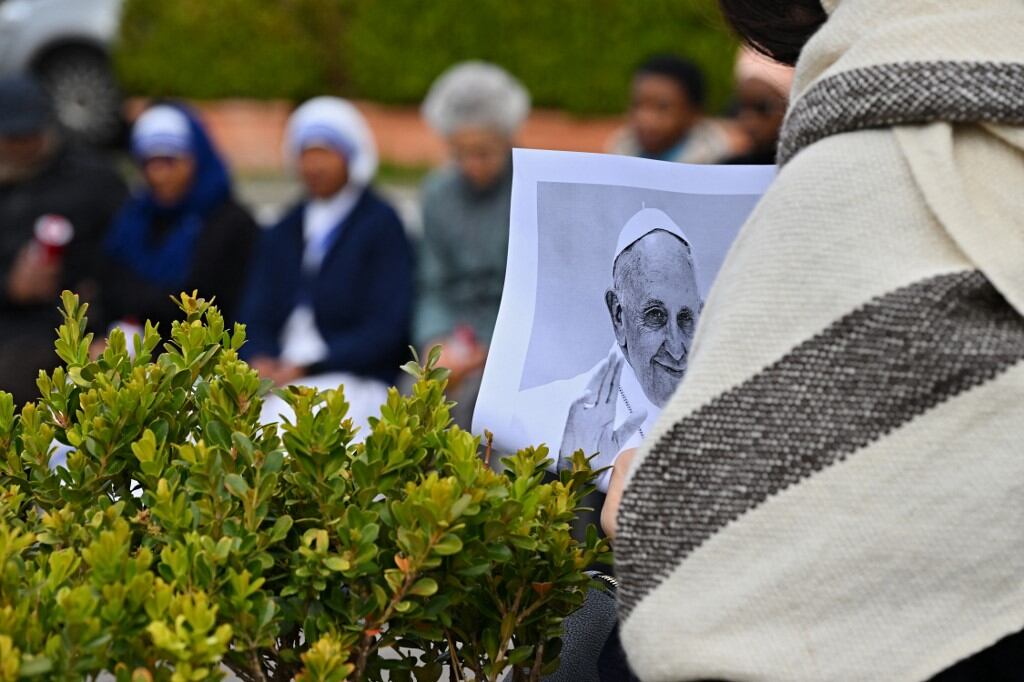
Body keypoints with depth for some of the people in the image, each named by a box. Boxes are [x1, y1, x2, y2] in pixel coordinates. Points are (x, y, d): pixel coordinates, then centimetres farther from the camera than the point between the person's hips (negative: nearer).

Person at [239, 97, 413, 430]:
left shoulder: (381, 225, 3)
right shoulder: (281, 234, 21)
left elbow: (387, 328, -5)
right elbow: (256, 318, 17)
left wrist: (307, 368, -12)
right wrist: (260, 361, -7)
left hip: (356, 382, -5)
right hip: (278, 374, 5)